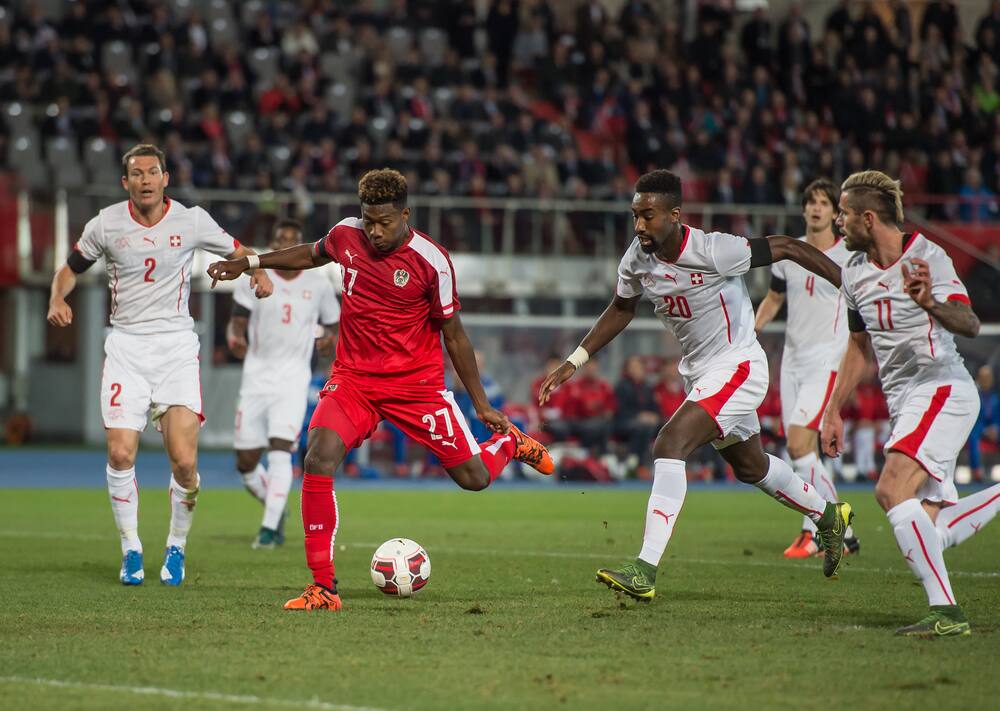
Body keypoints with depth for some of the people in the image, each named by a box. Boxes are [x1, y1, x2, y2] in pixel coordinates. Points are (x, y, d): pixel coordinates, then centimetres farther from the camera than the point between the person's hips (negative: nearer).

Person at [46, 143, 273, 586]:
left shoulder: (191, 221, 0)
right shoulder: (107, 224, 1)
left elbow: (237, 251, 13)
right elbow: (71, 268, 15)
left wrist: (258, 271, -8)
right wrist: (58, 299, -5)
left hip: (177, 346, -1)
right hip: (126, 346, 1)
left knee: (184, 462, -11)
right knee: (121, 454, -11)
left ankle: (176, 548, 13)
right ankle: (131, 550, 9)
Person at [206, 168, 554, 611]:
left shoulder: (431, 261, -14)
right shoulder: (346, 235, -4)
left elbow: (453, 334, -5)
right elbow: (312, 254, 23)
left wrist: (481, 404, -2)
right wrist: (249, 263, 21)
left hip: (416, 383, -2)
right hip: (353, 378, 2)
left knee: (474, 477, -1)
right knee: (319, 459, -23)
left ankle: (508, 442, 39)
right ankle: (323, 588, -18)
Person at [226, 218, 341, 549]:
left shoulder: (319, 284, 5)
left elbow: (333, 324, 16)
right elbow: (236, 322, 1)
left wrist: (329, 340, -7)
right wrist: (235, 339, -22)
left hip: (294, 377, -1)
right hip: (257, 374, 2)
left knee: (279, 450, -19)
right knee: (246, 463, 3)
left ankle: (270, 527, -17)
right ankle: (276, 510, 30)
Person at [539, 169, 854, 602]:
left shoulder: (712, 251, -27)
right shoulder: (637, 259, -6)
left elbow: (786, 248, -17)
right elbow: (622, 309, 14)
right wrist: (574, 362, 10)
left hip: (736, 367, -8)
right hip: (699, 372, 8)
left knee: (669, 447, -24)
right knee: (750, 467, 23)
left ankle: (646, 570, -28)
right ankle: (828, 515, 49)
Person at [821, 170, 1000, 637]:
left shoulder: (927, 256, -13)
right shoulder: (855, 271, 10)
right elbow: (858, 345, 23)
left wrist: (931, 304, -42)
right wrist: (833, 412, 22)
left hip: (942, 389, -8)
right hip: (905, 402, 8)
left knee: (891, 491, -25)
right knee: (934, 530, 4)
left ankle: (946, 612, -25)